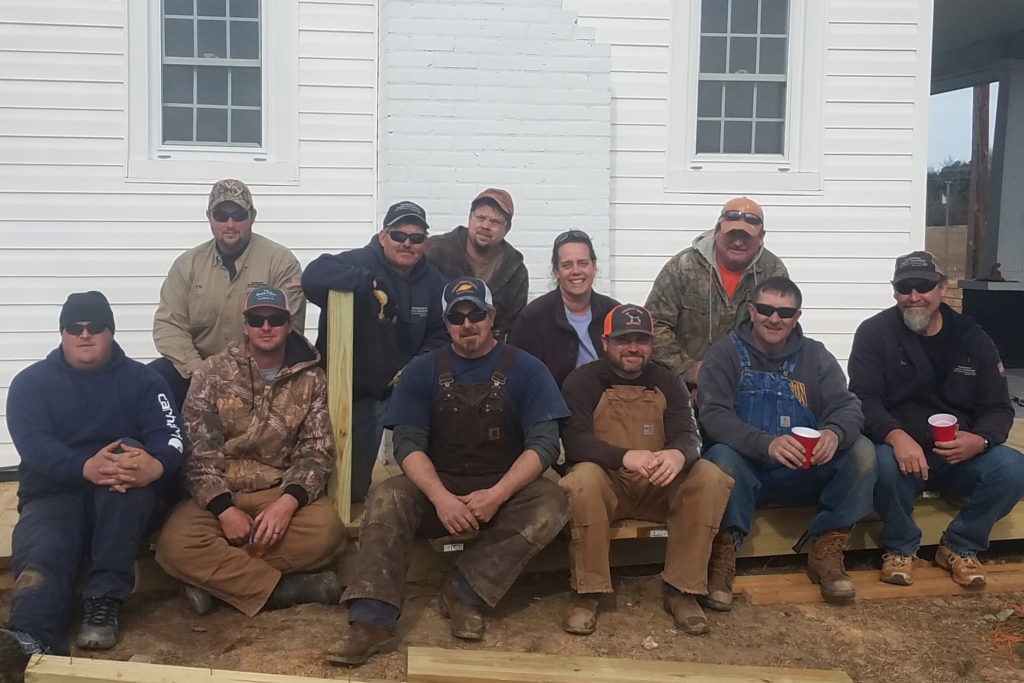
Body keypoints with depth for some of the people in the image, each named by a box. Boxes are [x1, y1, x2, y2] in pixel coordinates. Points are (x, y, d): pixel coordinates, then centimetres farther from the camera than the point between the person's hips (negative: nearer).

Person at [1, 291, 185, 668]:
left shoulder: (142, 379, 8)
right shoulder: (31, 382, 8)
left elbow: (170, 437, -8)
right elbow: (33, 444, -10)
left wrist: (155, 465, -36)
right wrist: (86, 467, -33)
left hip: (126, 505, 0)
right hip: (53, 496, 0)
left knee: (129, 458, -32)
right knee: (42, 555, -31)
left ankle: (104, 600, -34)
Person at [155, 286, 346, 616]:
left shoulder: (312, 379, 4)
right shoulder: (213, 372, 2)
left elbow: (317, 452, -1)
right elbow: (198, 452, -5)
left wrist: (288, 502, -21)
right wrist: (225, 509, -19)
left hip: (282, 493, 1)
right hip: (219, 495, 0)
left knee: (326, 529, -32)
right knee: (176, 544, -31)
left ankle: (216, 577, -21)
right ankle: (287, 588, -25)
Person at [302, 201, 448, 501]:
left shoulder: (432, 281, 1)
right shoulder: (360, 262, -14)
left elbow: (440, 334, 6)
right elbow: (313, 276, -33)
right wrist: (370, 282, -41)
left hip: (402, 388, 3)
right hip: (350, 390, -3)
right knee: (350, 485, 8)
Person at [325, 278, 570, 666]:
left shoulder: (526, 370, -1)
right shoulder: (423, 372, 4)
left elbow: (543, 443, -10)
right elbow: (408, 443, -7)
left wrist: (497, 495, -26)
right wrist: (441, 497, -26)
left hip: (508, 489, -1)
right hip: (440, 487, 1)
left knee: (551, 505, -30)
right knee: (386, 498, -27)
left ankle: (462, 591, -22)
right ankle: (373, 621, -34)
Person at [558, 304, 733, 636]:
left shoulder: (667, 382, 8)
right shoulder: (582, 381, -2)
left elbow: (689, 435, -5)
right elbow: (574, 441, -16)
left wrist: (678, 454, -33)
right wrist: (625, 457, -36)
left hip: (659, 488, 3)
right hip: (607, 483, -3)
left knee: (709, 477, -23)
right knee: (583, 479, -36)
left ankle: (681, 589, -14)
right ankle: (587, 592, -21)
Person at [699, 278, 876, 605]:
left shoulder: (815, 356, 8)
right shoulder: (725, 354, -2)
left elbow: (848, 406, -4)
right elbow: (714, 416, -16)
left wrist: (835, 433, -30)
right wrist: (767, 444, -35)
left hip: (804, 475, 3)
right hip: (746, 473, -3)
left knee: (862, 451, -19)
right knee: (721, 456, -34)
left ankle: (826, 551, -9)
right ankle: (723, 556, -20)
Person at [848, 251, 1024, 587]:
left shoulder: (972, 338, 5)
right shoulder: (874, 332, -4)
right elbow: (864, 399, -13)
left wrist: (979, 440, -20)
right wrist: (896, 436, -34)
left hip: (959, 457, 3)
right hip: (900, 449, -3)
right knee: (885, 462, -36)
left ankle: (959, 547, 2)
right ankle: (900, 548, -6)